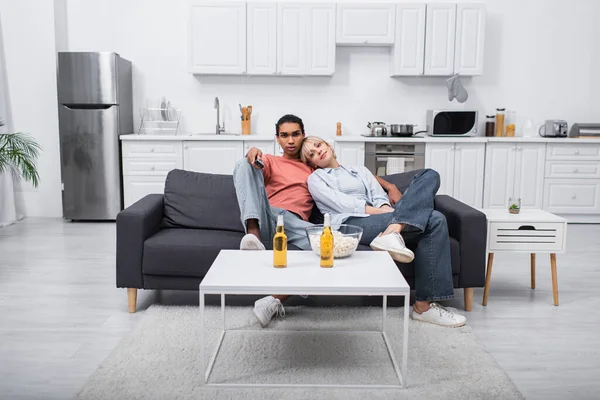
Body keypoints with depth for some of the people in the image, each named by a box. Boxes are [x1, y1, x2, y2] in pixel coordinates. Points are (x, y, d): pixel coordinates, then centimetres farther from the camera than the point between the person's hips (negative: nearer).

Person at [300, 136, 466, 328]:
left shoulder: (361, 171, 33)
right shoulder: (316, 178, 17)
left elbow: (379, 197, 16)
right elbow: (341, 203, 0)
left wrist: (386, 209, -9)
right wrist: (382, 212, -11)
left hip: (379, 220, 6)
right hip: (351, 224, -6)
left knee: (429, 175, -12)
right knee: (435, 219, -21)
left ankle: (392, 231, -32)